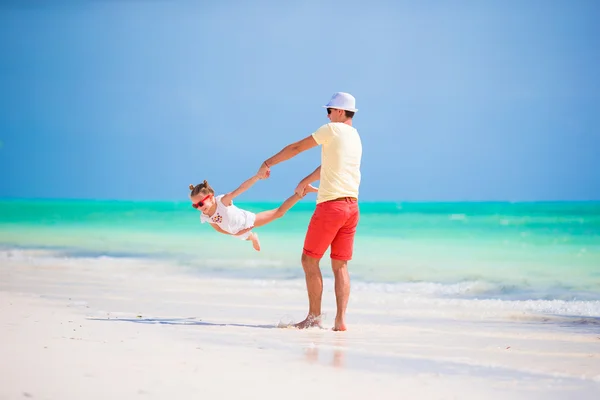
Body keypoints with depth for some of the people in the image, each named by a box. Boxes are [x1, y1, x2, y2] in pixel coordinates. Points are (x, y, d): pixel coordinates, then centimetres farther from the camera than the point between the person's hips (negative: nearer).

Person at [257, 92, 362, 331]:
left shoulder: (332, 129, -5)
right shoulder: (355, 137, 18)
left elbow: (296, 148, -1)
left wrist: (268, 163, 11)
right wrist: (305, 182, 45)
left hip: (331, 205, -7)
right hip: (352, 206, 7)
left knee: (309, 259, 3)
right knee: (340, 265, 7)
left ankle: (314, 316, 2)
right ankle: (340, 320, -1)